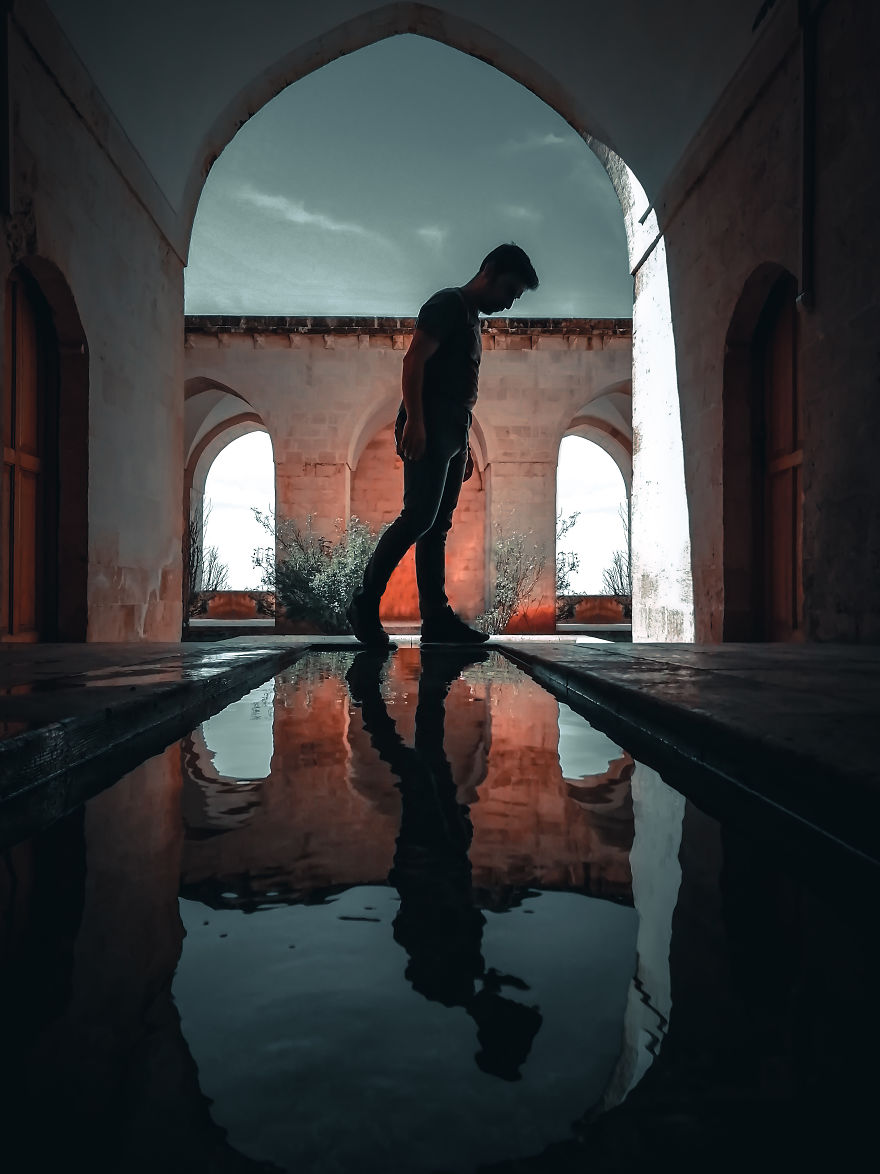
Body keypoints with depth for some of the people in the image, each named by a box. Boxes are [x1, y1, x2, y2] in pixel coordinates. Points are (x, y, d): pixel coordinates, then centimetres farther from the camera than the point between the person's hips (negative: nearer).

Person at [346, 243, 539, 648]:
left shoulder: (472, 319, 26)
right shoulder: (448, 303, -2)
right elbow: (414, 361, -14)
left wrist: (464, 444, 22)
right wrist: (414, 421, -24)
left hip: (452, 433, 10)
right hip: (428, 429, -10)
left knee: (438, 526, 5)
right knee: (418, 516, -17)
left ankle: (437, 618, 5)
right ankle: (365, 603, -9)